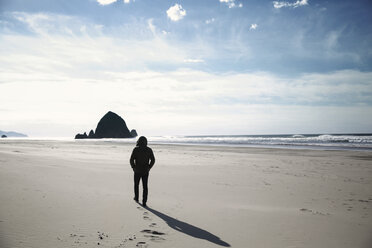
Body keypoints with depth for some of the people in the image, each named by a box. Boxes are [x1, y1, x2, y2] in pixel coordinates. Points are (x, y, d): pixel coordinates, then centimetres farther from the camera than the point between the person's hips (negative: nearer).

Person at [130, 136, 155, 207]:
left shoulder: (136, 149, -9)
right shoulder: (149, 150, -2)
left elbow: (131, 160, -12)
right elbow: (153, 160, -2)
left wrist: (133, 168, 2)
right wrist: (148, 168, 9)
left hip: (137, 171, -1)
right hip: (145, 171, 1)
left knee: (136, 184, 21)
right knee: (145, 186, 5)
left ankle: (136, 198, 37)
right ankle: (144, 202, 1)